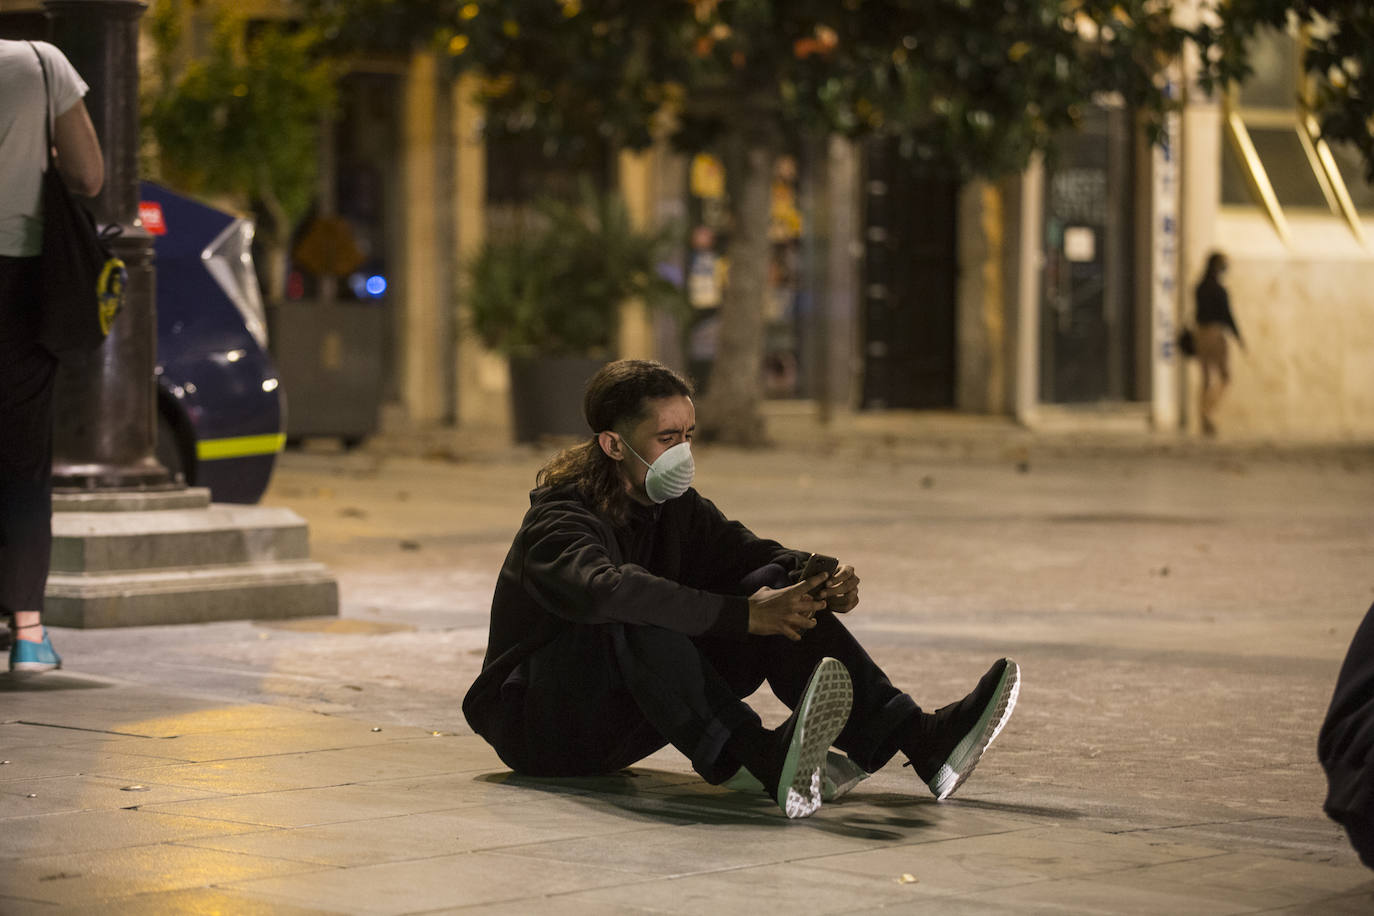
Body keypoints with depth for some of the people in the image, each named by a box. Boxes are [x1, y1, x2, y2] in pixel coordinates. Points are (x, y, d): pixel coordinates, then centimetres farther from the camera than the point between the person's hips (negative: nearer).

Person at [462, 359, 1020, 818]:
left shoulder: (675, 507, 7)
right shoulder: (560, 519, -20)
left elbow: (748, 553, -3)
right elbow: (609, 590, -41)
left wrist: (820, 579, -26)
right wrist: (744, 615, -46)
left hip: (618, 729, 7)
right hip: (540, 731, -7)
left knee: (778, 587, -9)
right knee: (638, 621, -37)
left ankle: (922, 738, -23)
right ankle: (767, 762, -56)